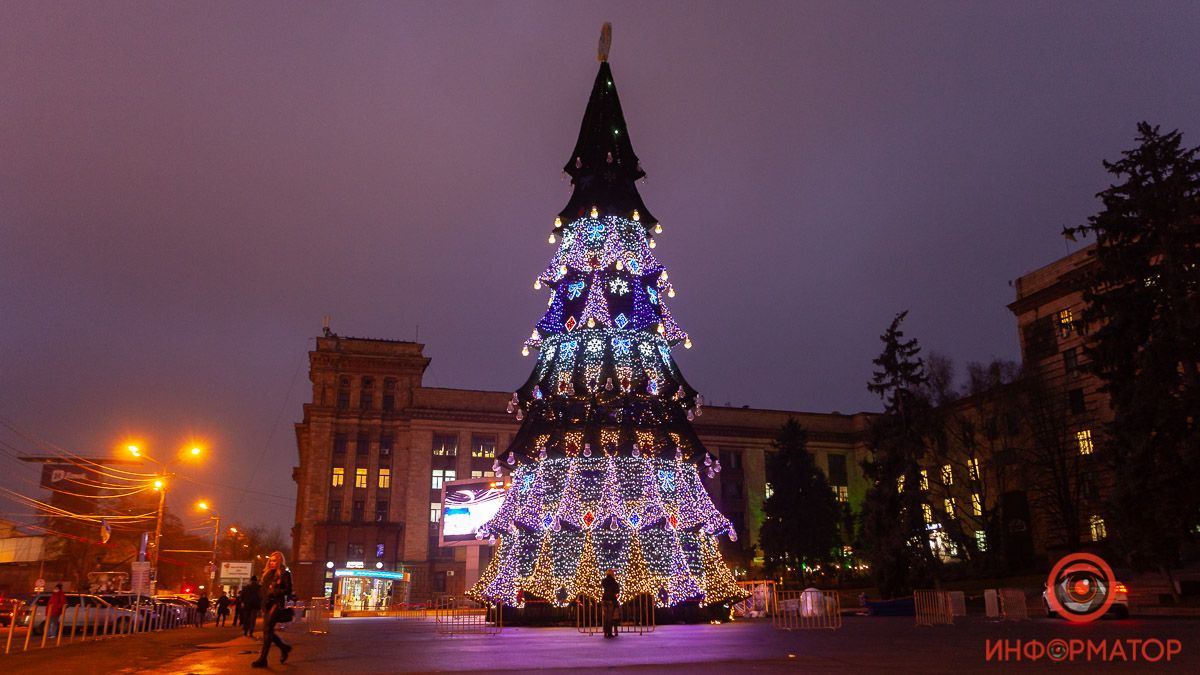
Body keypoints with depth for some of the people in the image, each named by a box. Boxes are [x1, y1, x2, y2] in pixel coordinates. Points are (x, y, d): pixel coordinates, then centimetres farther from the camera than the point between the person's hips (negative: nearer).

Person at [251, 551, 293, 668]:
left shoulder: (285, 574, -3)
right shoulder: (268, 574, 17)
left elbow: (288, 591, -8)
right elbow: (264, 590, 18)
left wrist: (275, 591, -19)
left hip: (277, 604, -7)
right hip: (267, 604, 7)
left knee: (267, 630, -12)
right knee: (268, 631, 7)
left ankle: (263, 659, -9)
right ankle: (284, 647, 28)